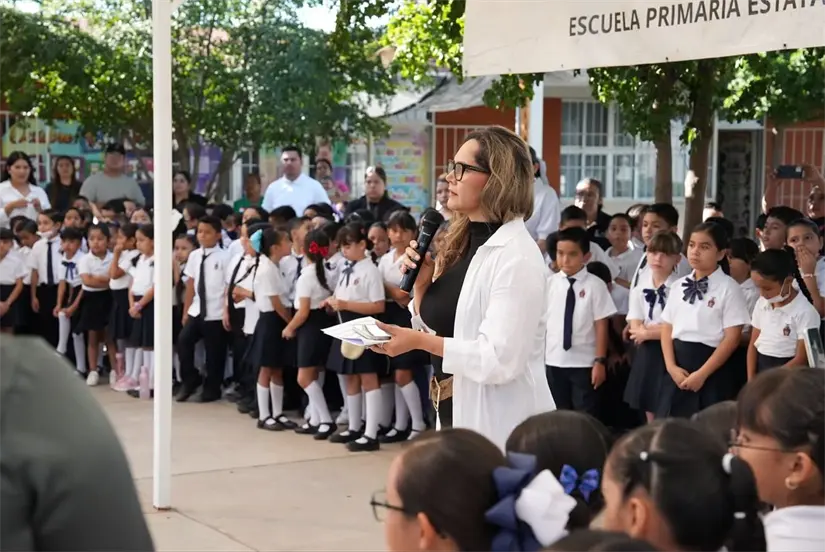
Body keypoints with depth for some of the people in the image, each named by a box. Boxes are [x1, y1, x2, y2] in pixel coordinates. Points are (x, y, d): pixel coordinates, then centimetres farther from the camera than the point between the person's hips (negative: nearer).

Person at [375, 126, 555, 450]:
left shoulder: (516, 257, -18)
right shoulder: (462, 245, 9)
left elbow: (499, 359, -25)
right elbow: (436, 327, 14)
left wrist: (419, 342, -20)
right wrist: (421, 283, -2)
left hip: (499, 423, -9)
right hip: (456, 410, 9)